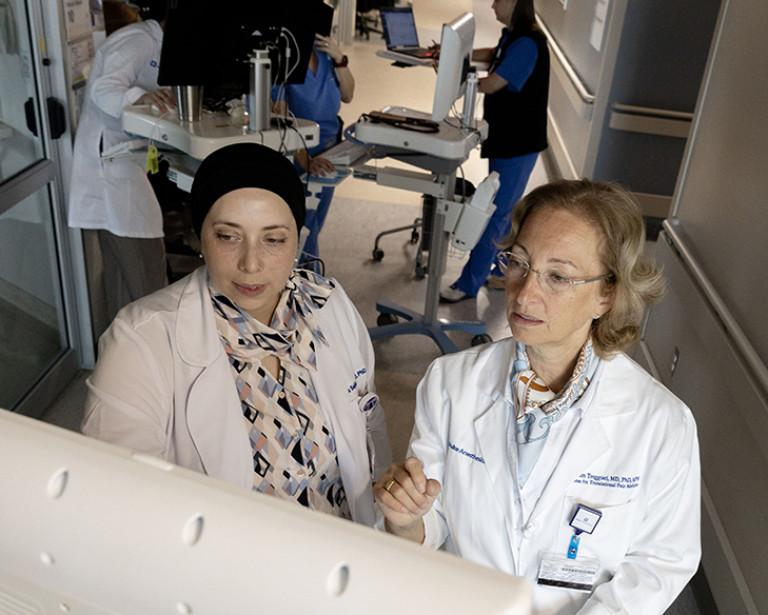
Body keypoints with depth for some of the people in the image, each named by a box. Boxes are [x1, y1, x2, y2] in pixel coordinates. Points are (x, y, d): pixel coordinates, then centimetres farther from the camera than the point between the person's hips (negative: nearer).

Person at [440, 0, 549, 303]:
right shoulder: (512, 36, 6)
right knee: (503, 209, 19)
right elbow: (492, 55, 23)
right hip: (507, 137, 10)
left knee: (495, 213, -3)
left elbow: (490, 84, -24)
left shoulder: (526, 44, -23)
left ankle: (468, 284, 5)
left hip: (518, 143, -10)